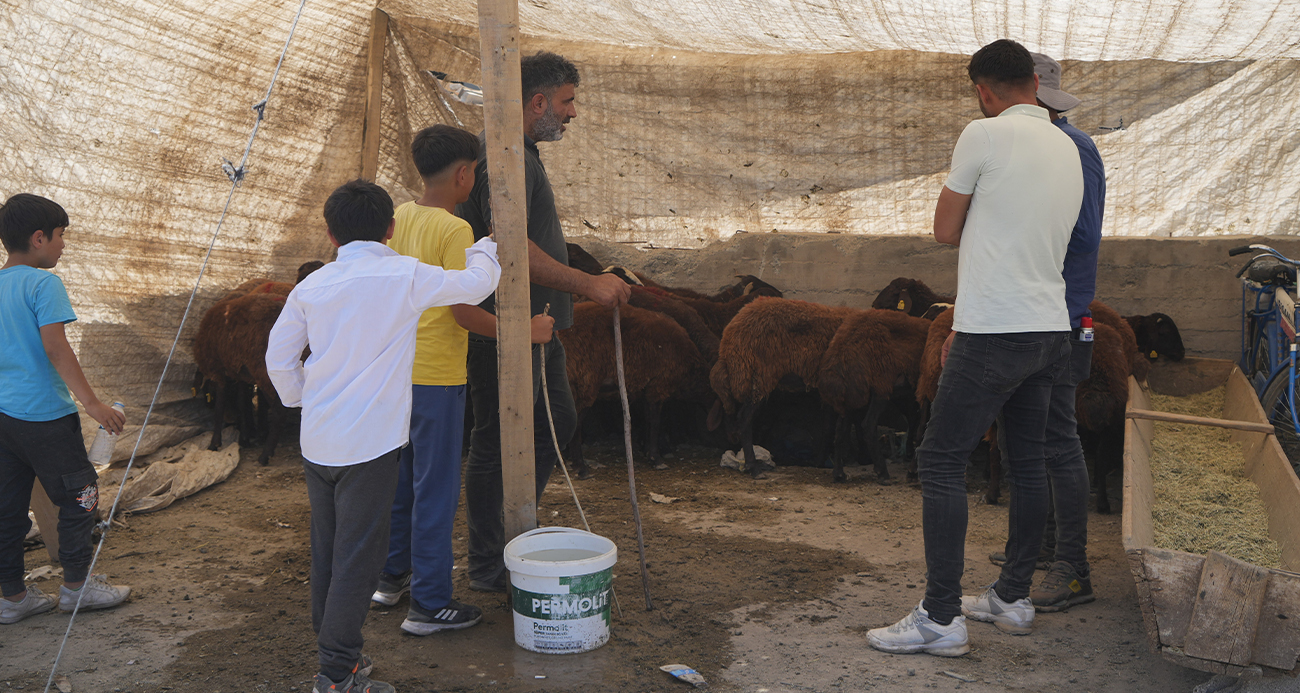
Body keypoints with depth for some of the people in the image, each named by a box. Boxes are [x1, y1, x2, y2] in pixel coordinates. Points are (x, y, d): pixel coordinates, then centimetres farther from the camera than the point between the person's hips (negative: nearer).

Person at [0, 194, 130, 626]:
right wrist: (92, 402, -20)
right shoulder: (43, 283, -13)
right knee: (79, 496, 6)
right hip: (44, 415, -8)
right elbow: (55, 347, -20)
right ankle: (76, 586, 14)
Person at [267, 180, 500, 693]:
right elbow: (476, 285, 5)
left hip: (316, 440, 6)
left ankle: (332, 650, 29)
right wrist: (483, 251, 25)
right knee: (359, 555, 0)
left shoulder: (311, 286, 6)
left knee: (327, 550, 16)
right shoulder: (405, 276, -7)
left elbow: (279, 358, 11)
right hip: (369, 442, -6)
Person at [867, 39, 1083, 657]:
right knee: (1027, 462, 15)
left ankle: (941, 618, -2)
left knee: (941, 462, -3)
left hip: (995, 334, -8)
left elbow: (946, 231, -3)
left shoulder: (984, 135, -10)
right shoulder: (1067, 150, 14)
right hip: (1052, 329, 9)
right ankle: (1013, 597, 27)